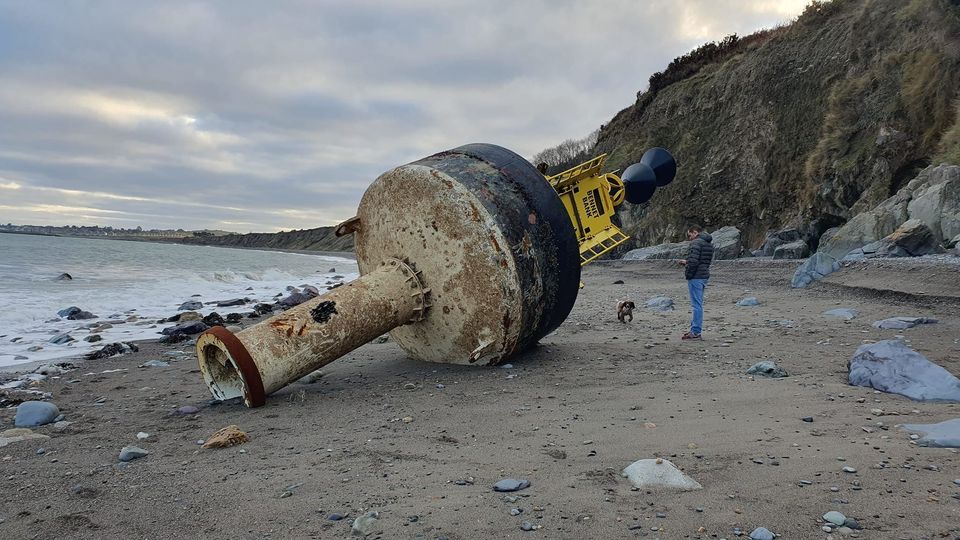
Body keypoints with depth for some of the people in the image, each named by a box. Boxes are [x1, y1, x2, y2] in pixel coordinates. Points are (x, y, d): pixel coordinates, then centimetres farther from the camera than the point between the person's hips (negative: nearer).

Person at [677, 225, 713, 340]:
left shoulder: (696, 242, -14)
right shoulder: (709, 244, 17)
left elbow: (693, 261, -23)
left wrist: (688, 274, -11)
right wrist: (686, 263, 19)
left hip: (696, 277, -10)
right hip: (705, 276, 10)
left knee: (696, 305, -7)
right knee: (698, 304, 16)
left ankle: (696, 332, -4)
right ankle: (695, 329, 22)